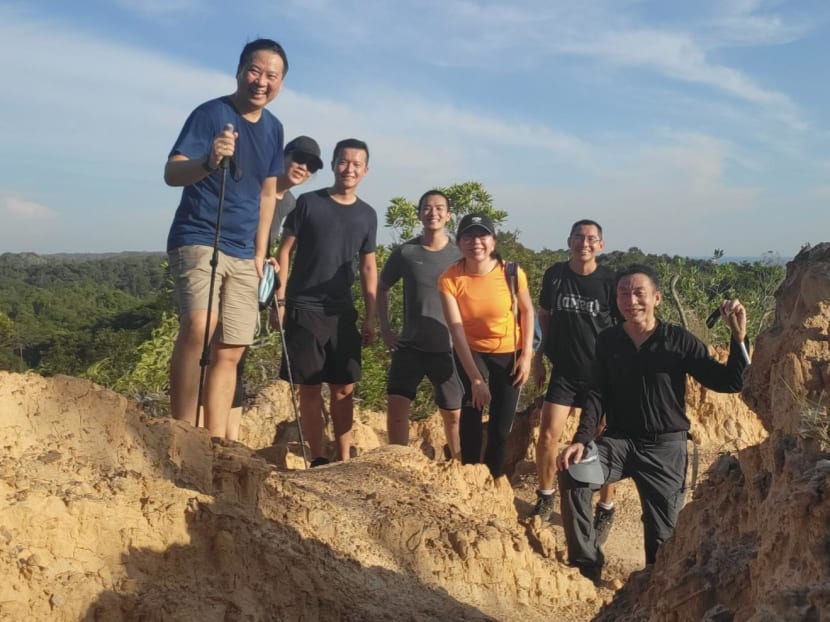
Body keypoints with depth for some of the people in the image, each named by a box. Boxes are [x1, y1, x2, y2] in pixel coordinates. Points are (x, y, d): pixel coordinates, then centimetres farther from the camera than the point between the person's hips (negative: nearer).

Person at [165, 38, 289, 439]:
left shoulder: (273, 128, 10)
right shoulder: (210, 114, -9)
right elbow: (171, 173, -20)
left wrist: (260, 252, 12)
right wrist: (208, 162, -41)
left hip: (242, 253, 7)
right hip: (197, 240, -6)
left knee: (229, 352, 3)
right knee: (198, 324, -29)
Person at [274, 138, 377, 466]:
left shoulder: (367, 214, 8)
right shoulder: (308, 203, -2)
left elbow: (368, 267, 12)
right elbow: (285, 251, 0)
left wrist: (371, 317, 7)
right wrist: (280, 300, -8)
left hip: (343, 313, 3)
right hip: (304, 309, -3)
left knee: (344, 389, 5)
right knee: (310, 388, 0)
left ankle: (344, 460, 14)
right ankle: (318, 460, 9)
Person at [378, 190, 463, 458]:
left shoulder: (460, 254, -4)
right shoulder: (405, 252, -2)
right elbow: (382, 288, 13)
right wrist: (385, 329, 6)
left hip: (448, 348, 0)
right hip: (409, 346, 1)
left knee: (454, 415, 7)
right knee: (396, 406, -8)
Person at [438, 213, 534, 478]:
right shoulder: (450, 279, -22)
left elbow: (527, 311, -4)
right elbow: (456, 330, -23)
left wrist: (527, 355, -10)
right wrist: (475, 379, -27)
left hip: (509, 353, 1)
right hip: (471, 351, 0)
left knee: (501, 425, 5)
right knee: (472, 408, -21)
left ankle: (495, 478, 29)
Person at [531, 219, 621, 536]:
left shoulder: (610, 281, -10)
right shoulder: (554, 275, -3)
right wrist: (539, 356, 9)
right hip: (563, 371, 2)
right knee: (548, 435, -4)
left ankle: (606, 510, 23)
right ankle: (545, 497, 20)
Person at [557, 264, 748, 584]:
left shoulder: (679, 340, -7)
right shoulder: (607, 340, 0)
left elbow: (730, 383, -7)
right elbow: (598, 396, -2)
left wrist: (738, 336, -22)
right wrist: (581, 439, -18)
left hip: (665, 446, -1)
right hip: (619, 440, 1)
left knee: (662, 534, -2)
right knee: (573, 472, -26)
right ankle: (587, 566, -14)